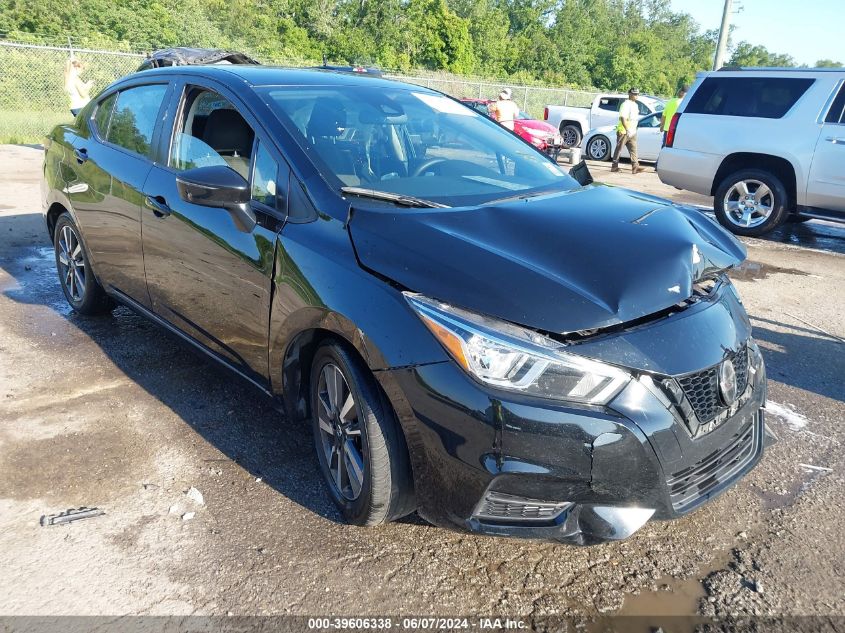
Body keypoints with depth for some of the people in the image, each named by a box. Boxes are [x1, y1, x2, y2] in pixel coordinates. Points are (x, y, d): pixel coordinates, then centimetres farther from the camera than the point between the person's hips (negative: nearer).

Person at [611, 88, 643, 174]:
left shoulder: (634, 104, 16)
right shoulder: (626, 104, -12)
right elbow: (622, 118, -20)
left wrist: (634, 130, 20)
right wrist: (627, 130, -25)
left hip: (632, 132, 8)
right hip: (623, 131, -8)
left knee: (633, 149, 0)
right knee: (619, 149, 0)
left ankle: (635, 167, -4)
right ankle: (614, 166, 7)